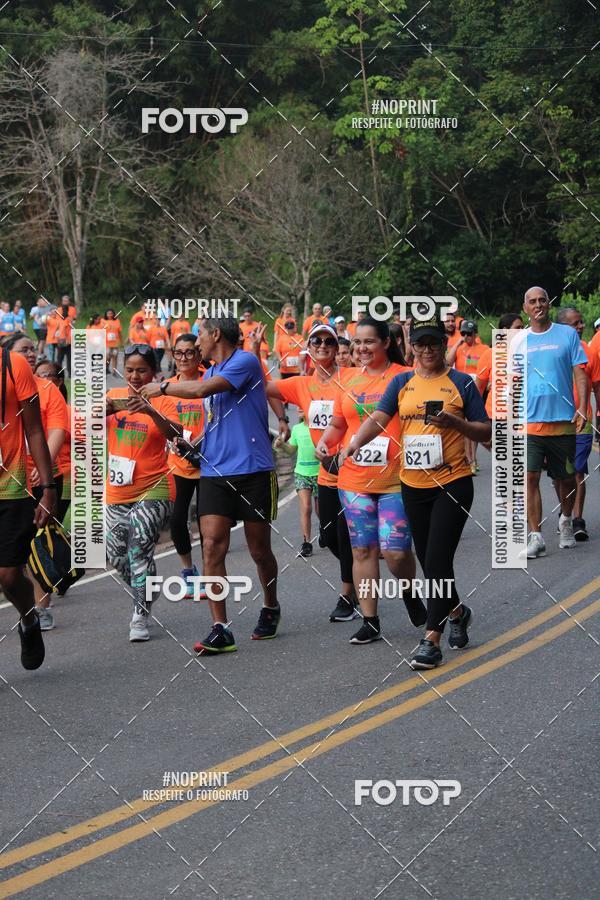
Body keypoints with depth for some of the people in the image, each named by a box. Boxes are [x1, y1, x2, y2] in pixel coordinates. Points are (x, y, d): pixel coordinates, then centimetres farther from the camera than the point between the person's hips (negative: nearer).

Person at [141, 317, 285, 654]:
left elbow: (201, 390, -20)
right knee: (212, 547, -9)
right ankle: (221, 630, -9)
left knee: (260, 551, 7)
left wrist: (163, 387, -7)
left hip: (253, 471, -6)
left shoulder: (246, 361, -9)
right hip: (214, 472, 6)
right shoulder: (212, 373, 18)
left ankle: (271, 608, 33)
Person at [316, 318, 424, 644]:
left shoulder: (405, 376, -5)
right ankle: (369, 621, 14)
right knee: (363, 550, 7)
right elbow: (337, 424, 19)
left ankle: (410, 593, 24)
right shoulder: (348, 378, 9)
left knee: (395, 550, -8)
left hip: (395, 479, -4)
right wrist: (324, 442, 0)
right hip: (354, 480, 4)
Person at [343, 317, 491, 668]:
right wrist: (356, 442, -23)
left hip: (453, 483, -4)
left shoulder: (461, 383, -1)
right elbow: (378, 419, -4)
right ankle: (456, 611, 40)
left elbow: (486, 431, 0)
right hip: (414, 485, 5)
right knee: (428, 560, 14)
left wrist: (454, 421, -17)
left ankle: (431, 639, -9)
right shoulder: (402, 382, 8)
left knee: (437, 559, -11)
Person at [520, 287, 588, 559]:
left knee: (566, 478, 11)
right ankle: (535, 537, -6)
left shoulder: (568, 334, 3)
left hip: (562, 420, 0)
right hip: (529, 421, 0)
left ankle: (566, 521, 37)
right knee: (530, 477, -9)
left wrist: (582, 408, -10)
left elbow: (580, 372, 0)